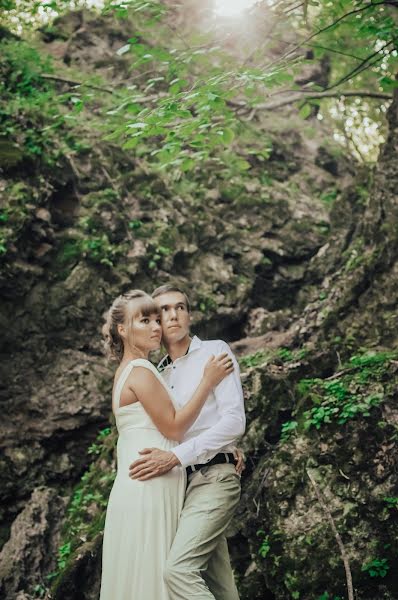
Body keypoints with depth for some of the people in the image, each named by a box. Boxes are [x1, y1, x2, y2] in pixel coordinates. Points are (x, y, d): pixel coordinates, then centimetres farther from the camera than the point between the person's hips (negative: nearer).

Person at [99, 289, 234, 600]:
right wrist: (208, 381, -12)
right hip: (148, 490, -9)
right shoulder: (141, 370, -12)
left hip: (145, 489, 9)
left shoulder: (128, 371, 17)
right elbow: (174, 427, -14)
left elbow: (166, 431, 18)